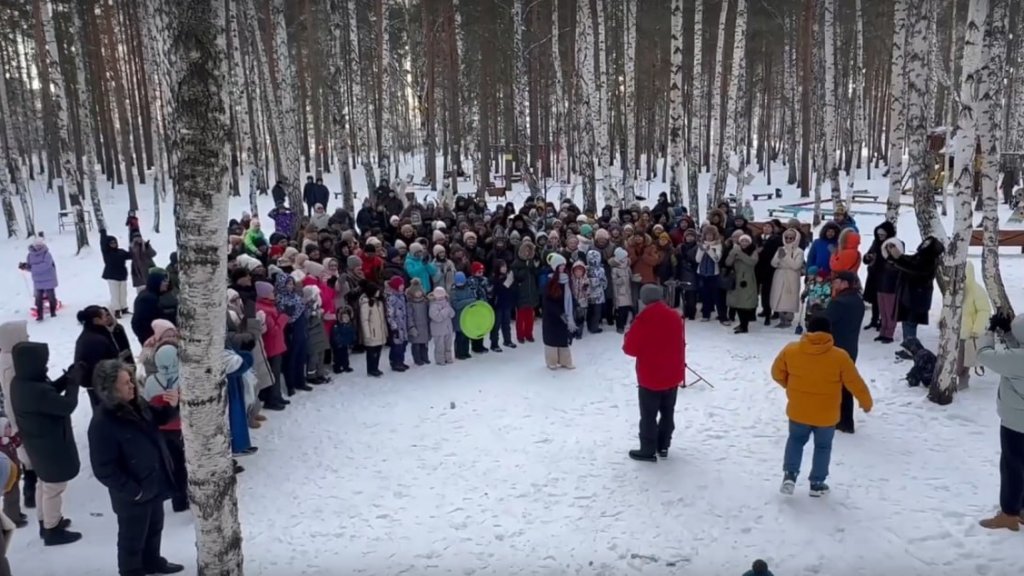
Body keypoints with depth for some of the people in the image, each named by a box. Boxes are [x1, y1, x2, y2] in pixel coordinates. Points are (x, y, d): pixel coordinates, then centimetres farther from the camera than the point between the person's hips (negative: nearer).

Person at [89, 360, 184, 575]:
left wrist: (172, 406, -9)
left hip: (155, 484, 8)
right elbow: (104, 470, -26)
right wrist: (132, 490, -20)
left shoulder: (137, 403, -6)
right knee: (133, 538, 14)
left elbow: (159, 419, 13)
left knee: (154, 528, 28)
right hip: (133, 495, -8)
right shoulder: (102, 423, -28)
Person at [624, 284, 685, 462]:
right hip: (672, 376, 6)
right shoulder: (675, 316, 0)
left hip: (650, 377, -6)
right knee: (668, 413, 18)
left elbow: (630, 348, -12)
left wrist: (628, 336, 6)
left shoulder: (643, 320, -19)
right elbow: (680, 345, 11)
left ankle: (648, 451, 11)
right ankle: (663, 446, 28)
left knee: (648, 416, 5)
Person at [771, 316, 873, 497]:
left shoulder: (790, 350, -10)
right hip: (826, 415, -1)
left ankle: (789, 475, 9)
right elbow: (855, 383, -6)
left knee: (796, 440, 23)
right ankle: (817, 484, 26)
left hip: (798, 411, 1)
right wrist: (866, 402, 12)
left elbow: (777, 373, 1)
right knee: (822, 447, 20)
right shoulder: (840, 357, -15)